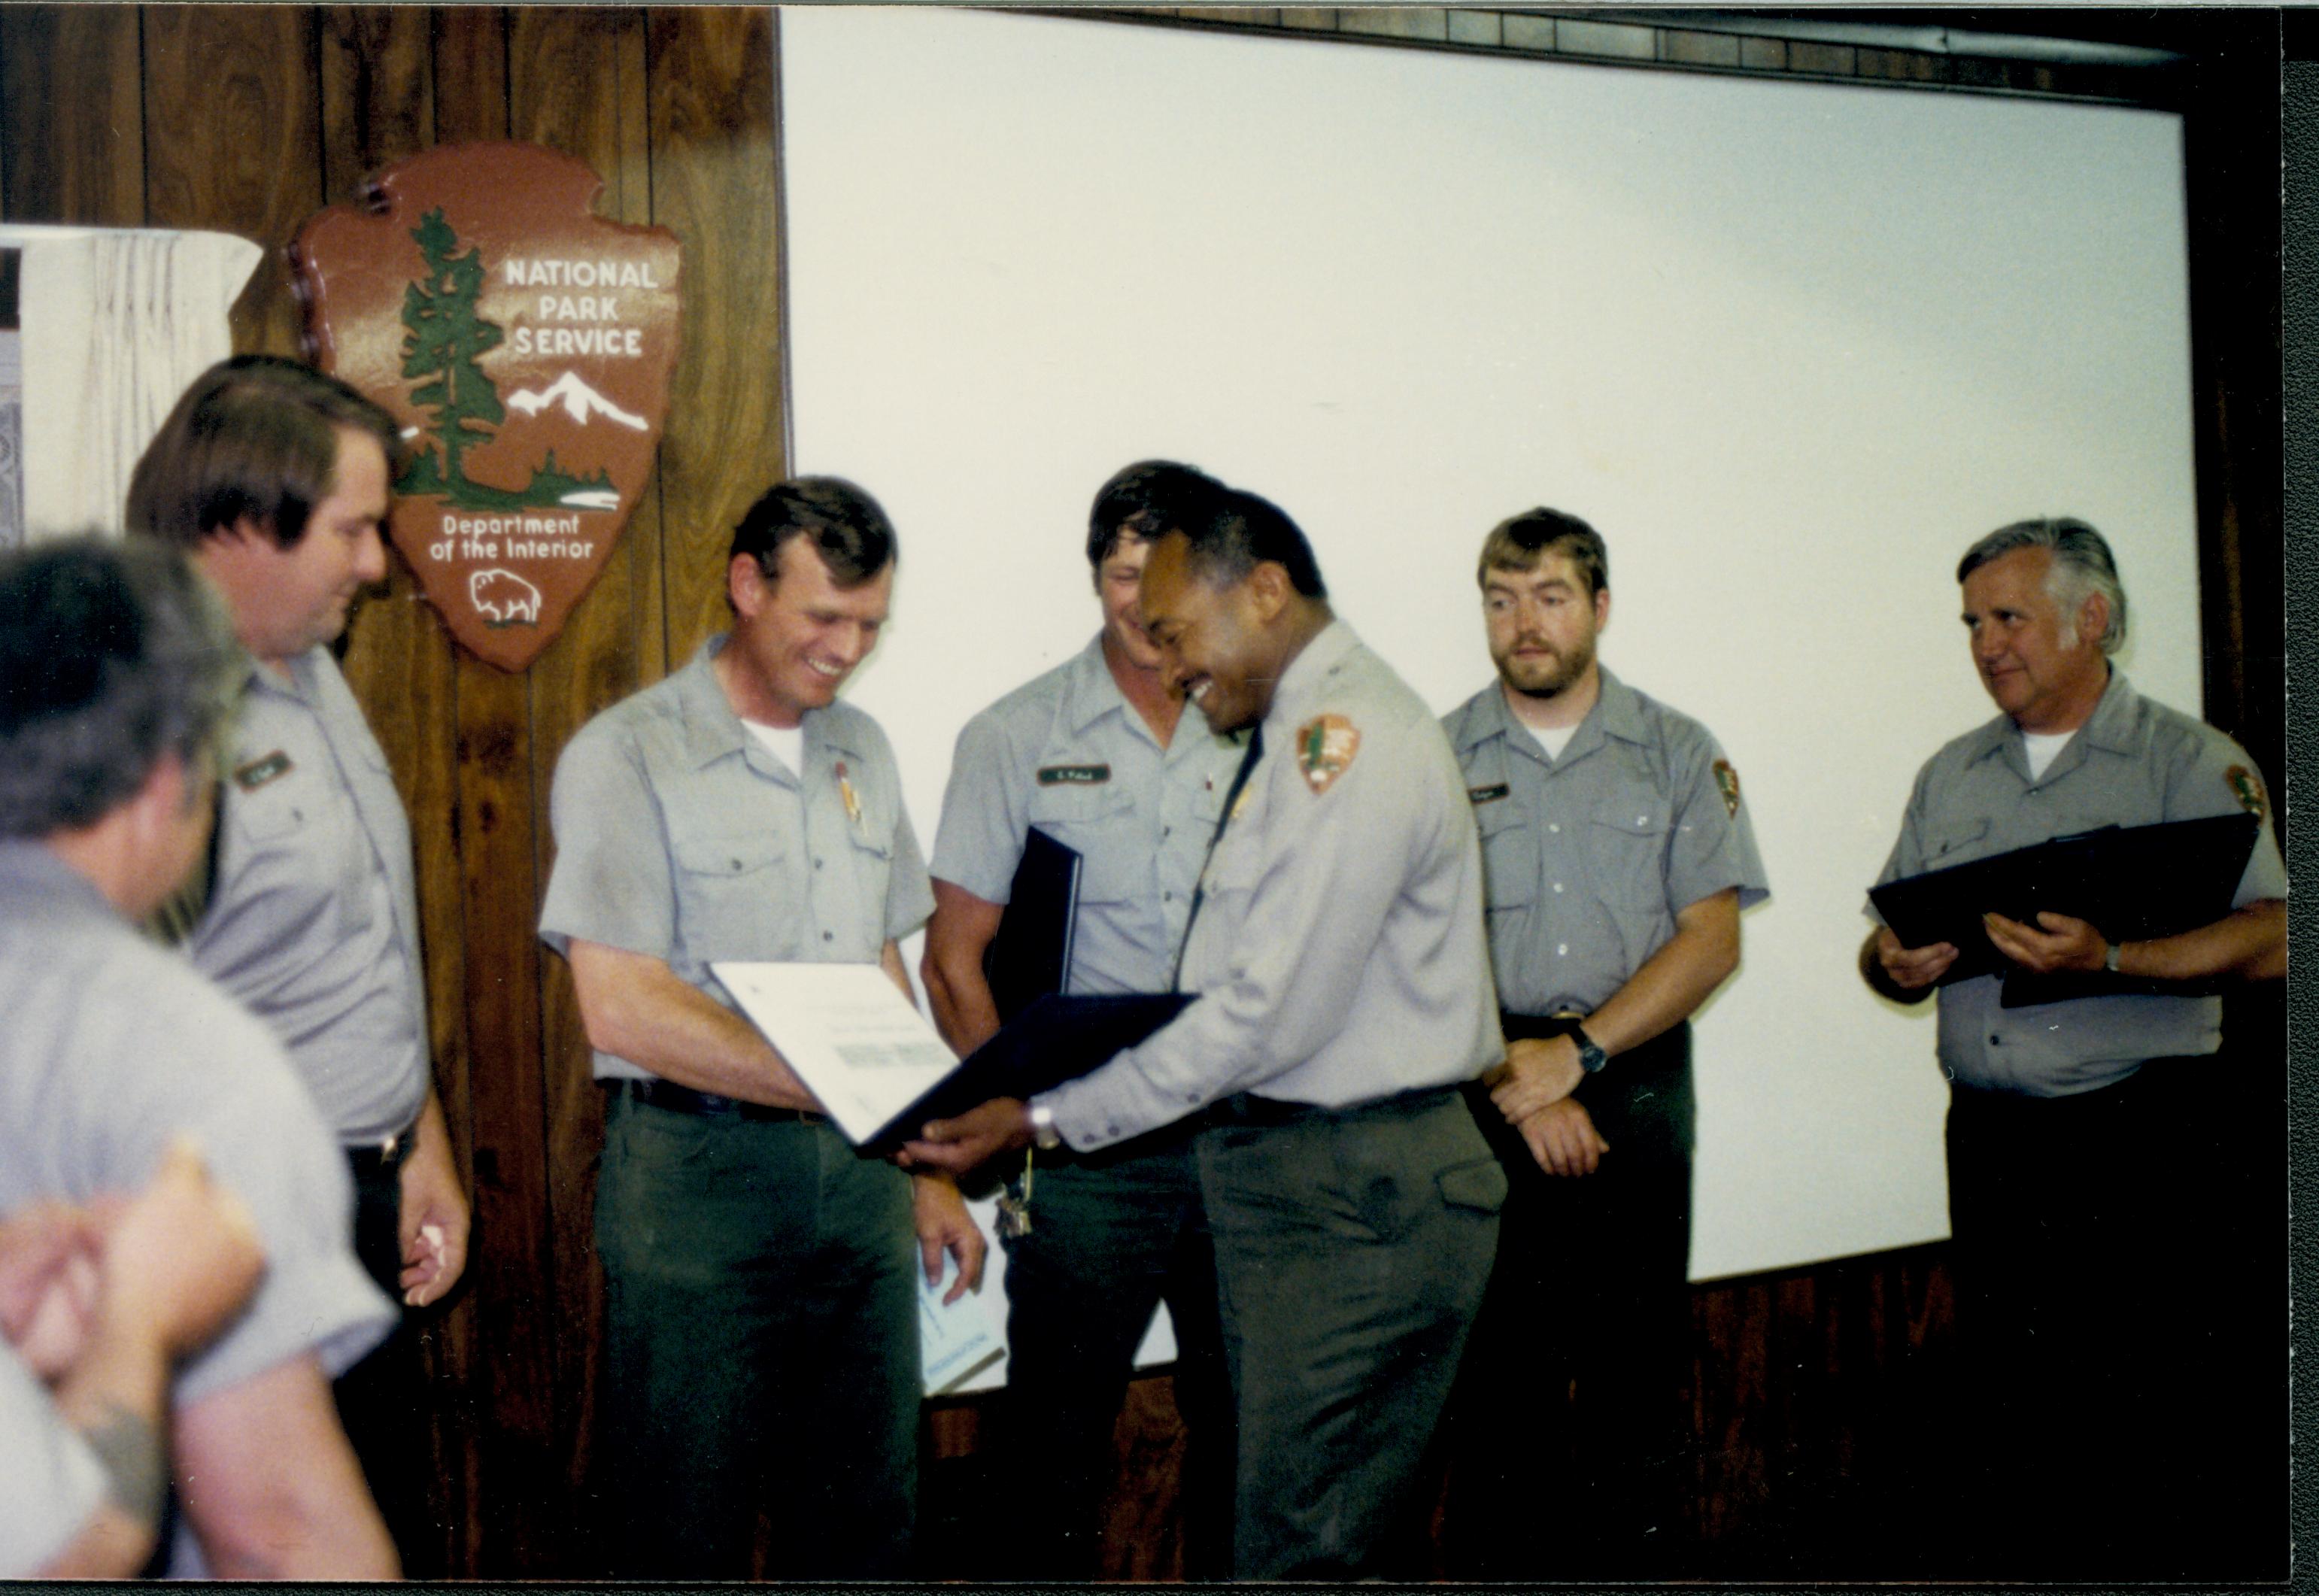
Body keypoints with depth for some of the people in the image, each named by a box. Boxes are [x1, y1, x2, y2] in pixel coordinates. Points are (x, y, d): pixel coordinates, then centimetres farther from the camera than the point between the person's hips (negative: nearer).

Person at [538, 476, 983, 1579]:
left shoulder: (861, 752, 12)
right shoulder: (627, 758, -9)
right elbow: (622, 1010, -17)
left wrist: (927, 1172, 13)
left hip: (859, 1181, 6)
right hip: (697, 1174, -6)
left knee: (866, 1520, 12)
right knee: (685, 1527, 4)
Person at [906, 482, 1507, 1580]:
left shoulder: (1348, 735, -17)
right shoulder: (1304, 731, 15)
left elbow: (1273, 1013, -22)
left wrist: (1048, 1119, -17)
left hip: (1356, 1198, -10)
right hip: (1283, 1171, 10)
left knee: (1303, 1549, -5)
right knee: (1353, 1532, 16)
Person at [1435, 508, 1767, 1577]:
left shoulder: (1677, 754, 7)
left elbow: (1711, 937, -1)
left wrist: (1577, 1053, -10)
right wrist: (1519, 1088, -10)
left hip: (1638, 1083, 0)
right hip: (1485, 1099, 0)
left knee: (1638, 1371, 1)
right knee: (1496, 1375, 0)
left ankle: (1633, 1565, 13)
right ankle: (1497, 1569, 10)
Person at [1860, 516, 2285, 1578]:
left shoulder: (2193, 762, 0)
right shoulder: (1951, 776, 17)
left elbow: (2267, 941, -12)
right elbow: (1889, 942, 20)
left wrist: (2107, 961, -25)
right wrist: (1895, 965, -4)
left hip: (2136, 1133, -5)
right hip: (1989, 1133, 5)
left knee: (2127, 1429, -5)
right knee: (2005, 1412, 8)